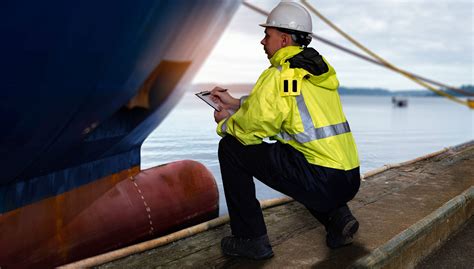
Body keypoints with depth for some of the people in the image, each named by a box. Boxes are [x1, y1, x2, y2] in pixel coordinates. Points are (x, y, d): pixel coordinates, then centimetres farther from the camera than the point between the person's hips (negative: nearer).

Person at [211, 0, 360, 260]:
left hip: (319, 183, -8)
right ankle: (337, 216, 17)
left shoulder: (278, 76, -10)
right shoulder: (318, 67, 16)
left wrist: (225, 122, 14)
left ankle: (251, 239, 7)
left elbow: (251, 128, -8)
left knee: (231, 148, 2)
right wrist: (235, 103, 29)